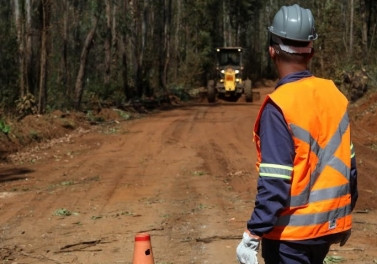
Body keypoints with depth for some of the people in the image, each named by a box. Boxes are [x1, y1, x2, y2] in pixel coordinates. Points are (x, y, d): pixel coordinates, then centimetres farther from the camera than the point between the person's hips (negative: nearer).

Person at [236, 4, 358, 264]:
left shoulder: (279, 105, -19)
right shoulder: (335, 95, 1)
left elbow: (275, 181, -22)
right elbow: (347, 161, 9)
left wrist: (253, 235, -17)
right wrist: (345, 212, 21)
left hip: (291, 229, -7)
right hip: (329, 223, 7)